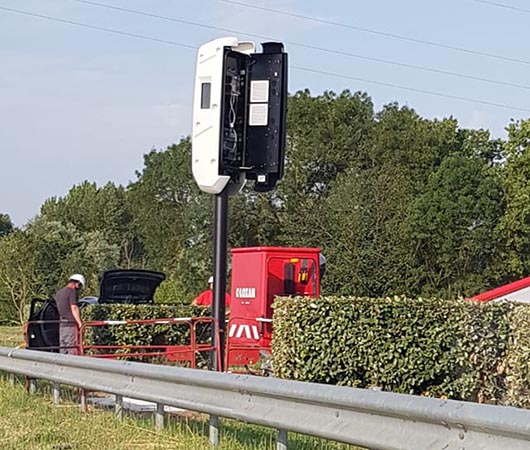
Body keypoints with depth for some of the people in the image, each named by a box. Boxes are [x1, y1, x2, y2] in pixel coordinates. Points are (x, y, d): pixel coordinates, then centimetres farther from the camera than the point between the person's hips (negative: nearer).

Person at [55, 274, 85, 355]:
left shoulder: (58, 293, 19)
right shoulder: (72, 292, -7)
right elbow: (74, 308, -15)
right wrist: (80, 323, -17)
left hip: (61, 325, 8)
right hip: (71, 325, -8)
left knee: (63, 352, 7)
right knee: (72, 350, -9)